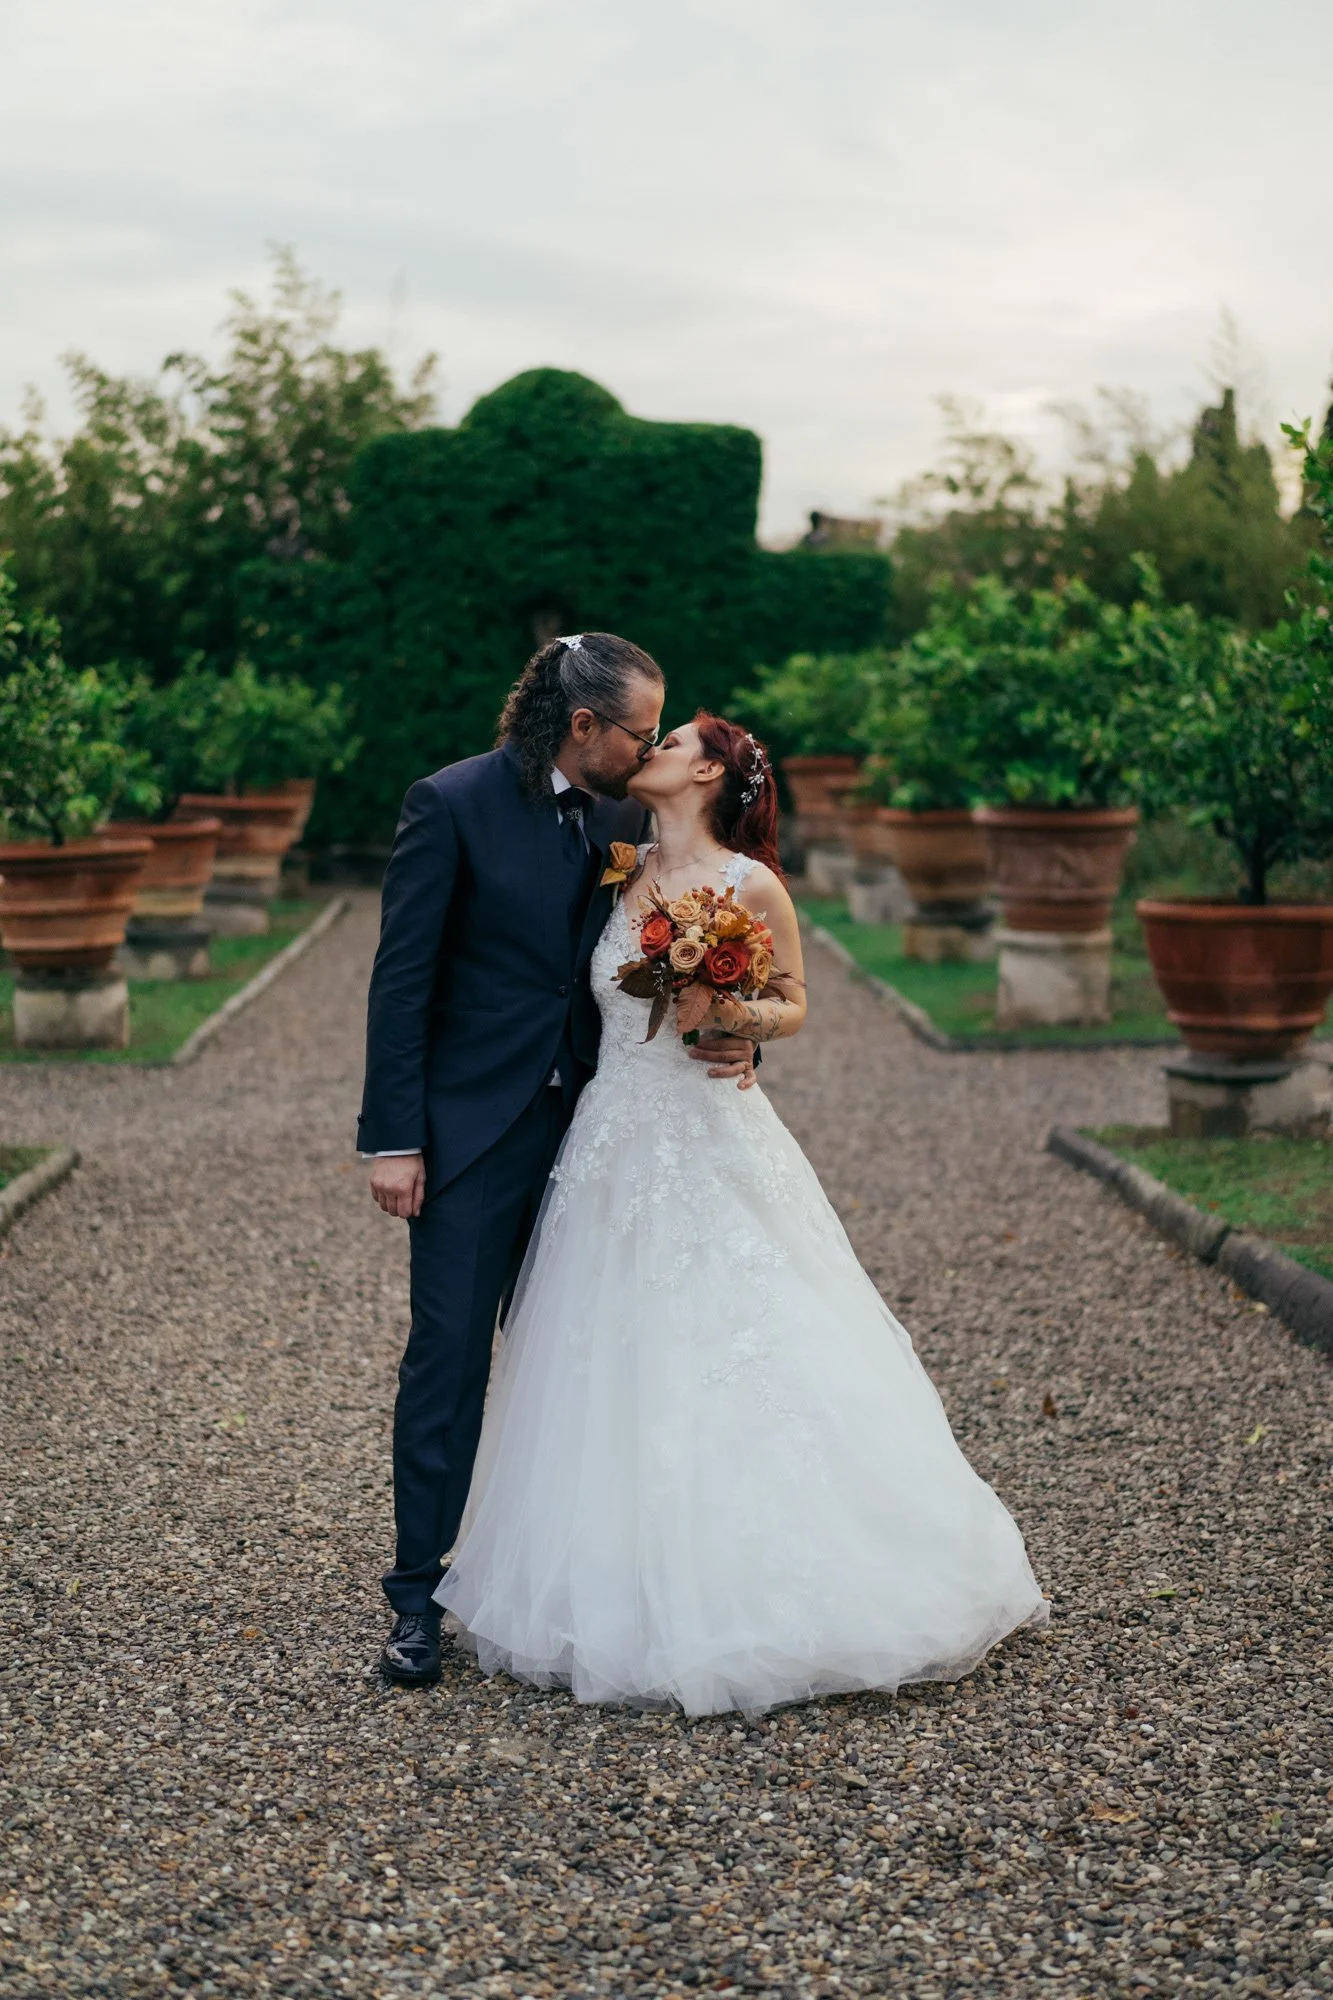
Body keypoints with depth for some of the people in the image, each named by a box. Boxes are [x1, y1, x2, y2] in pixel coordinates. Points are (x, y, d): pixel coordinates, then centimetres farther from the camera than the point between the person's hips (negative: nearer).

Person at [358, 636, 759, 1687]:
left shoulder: (626, 818, 5)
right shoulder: (453, 804, -9)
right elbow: (402, 980, -10)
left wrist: (729, 1042, -8)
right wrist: (393, 1138, -13)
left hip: (588, 1125, 5)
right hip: (474, 1129, -5)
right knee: (449, 1355, -2)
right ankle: (419, 1594, 7)